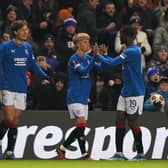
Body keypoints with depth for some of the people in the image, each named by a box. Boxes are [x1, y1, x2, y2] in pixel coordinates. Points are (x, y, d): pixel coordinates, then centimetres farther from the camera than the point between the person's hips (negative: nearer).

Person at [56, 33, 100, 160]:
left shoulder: (88, 58, 12)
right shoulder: (74, 59, -11)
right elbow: (83, 71, -26)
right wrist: (95, 58, -32)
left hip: (84, 97, 8)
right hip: (75, 97, -8)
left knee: (81, 128, 7)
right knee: (81, 124, -15)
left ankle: (62, 148, 14)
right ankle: (84, 155, -11)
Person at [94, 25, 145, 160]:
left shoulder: (132, 52, -20)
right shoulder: (133, 50, 12)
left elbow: (112, 63, -20)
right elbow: (115, 62, 20)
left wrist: (98, 54, -5)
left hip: (135, 93, -10)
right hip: (126, 91, 10)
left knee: (133, 122, -3)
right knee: (120, 120, 6)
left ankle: (141, 154, 6)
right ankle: (119, 154, 7)